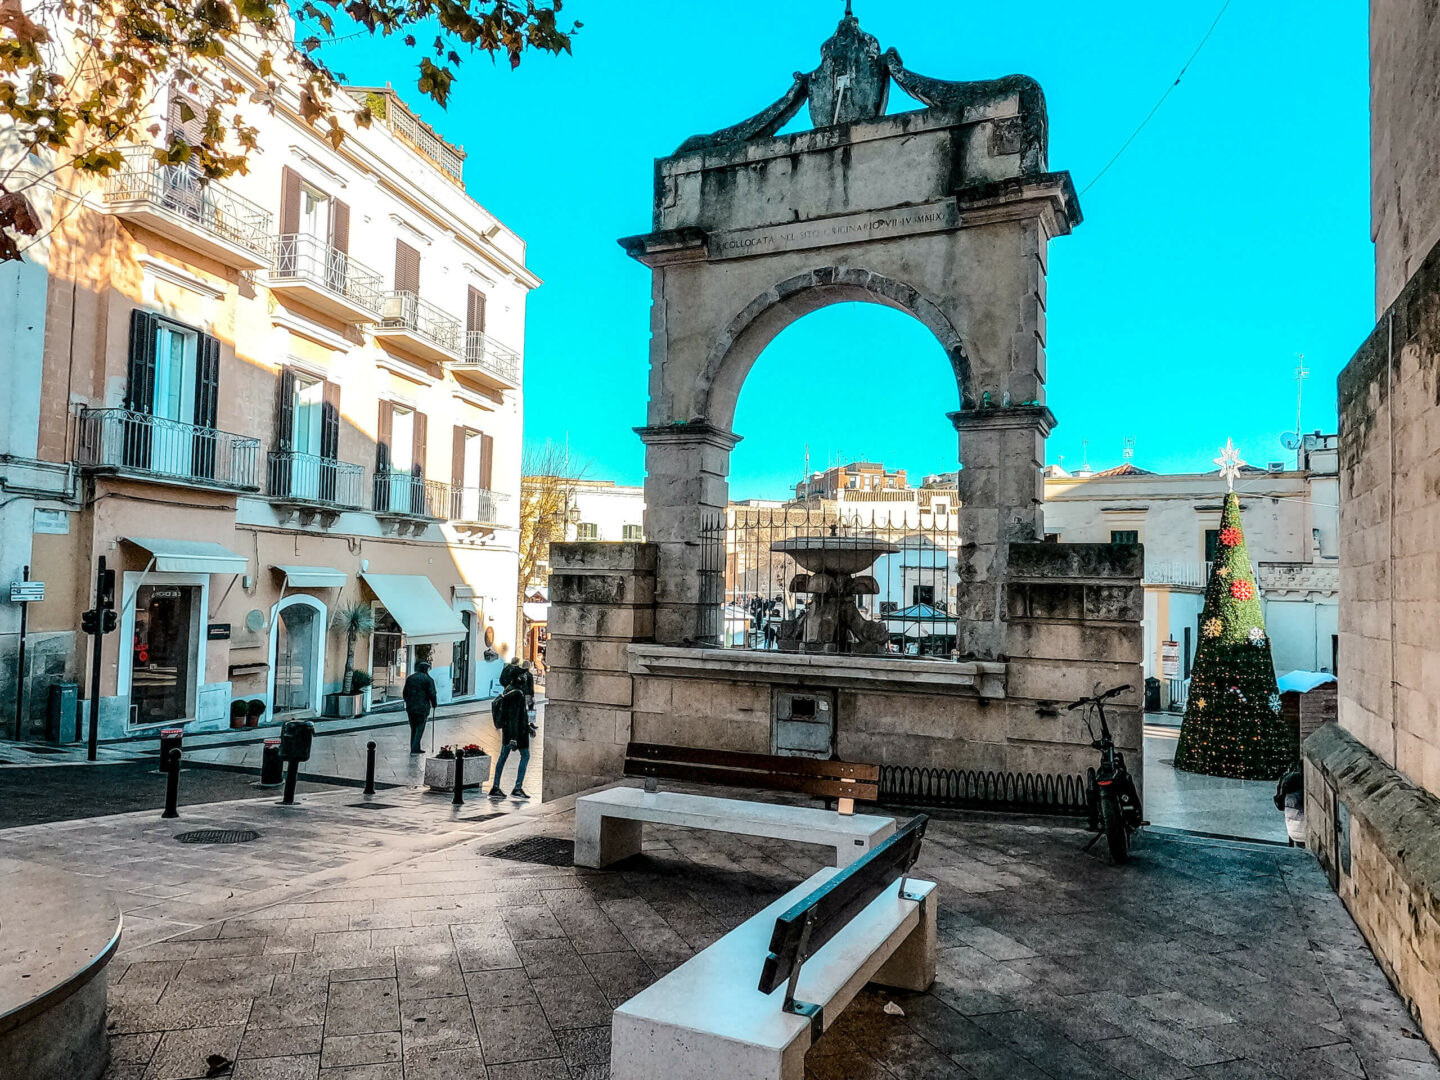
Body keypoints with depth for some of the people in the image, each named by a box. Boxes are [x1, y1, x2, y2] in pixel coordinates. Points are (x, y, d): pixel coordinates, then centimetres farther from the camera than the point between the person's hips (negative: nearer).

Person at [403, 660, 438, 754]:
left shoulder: (410, 678, 9)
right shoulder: (428, 679, -7)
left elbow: (404, 693, 13)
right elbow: (432, 694, -11)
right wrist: (434, 704, 5)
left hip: (410, 707, 5)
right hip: (422, 707, -5)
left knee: (413, 728, 14)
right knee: (420, 728, 1)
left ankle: (414, 748, 17)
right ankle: (415, 748, -6)